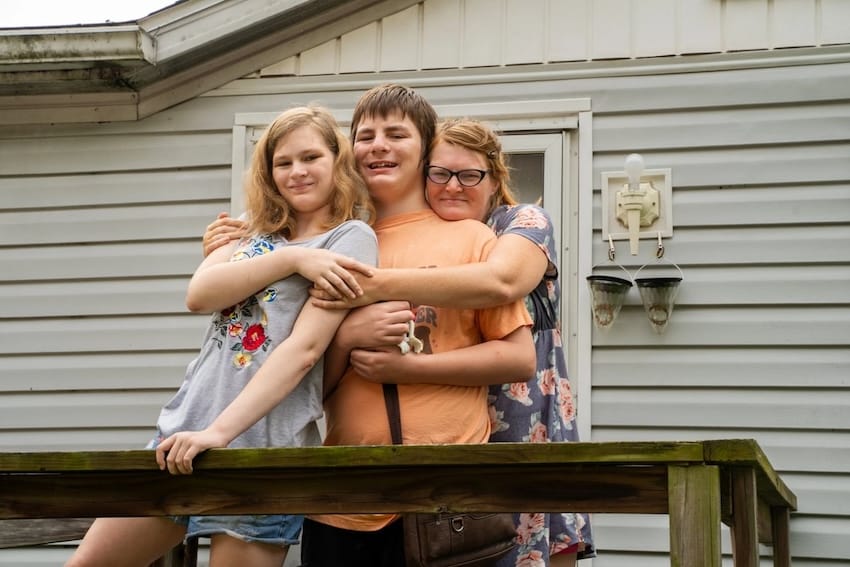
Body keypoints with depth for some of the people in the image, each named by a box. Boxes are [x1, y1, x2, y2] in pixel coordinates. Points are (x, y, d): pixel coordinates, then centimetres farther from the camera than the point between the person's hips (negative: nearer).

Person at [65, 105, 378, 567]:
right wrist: (292, 259, -16)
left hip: (260, 449, -6)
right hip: (183, 431, 6)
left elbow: (304, 348, -16)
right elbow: (199, 294, -5)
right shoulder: (257, 231, 14)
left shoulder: (351, 238, -4)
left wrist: (219, 433, -23)